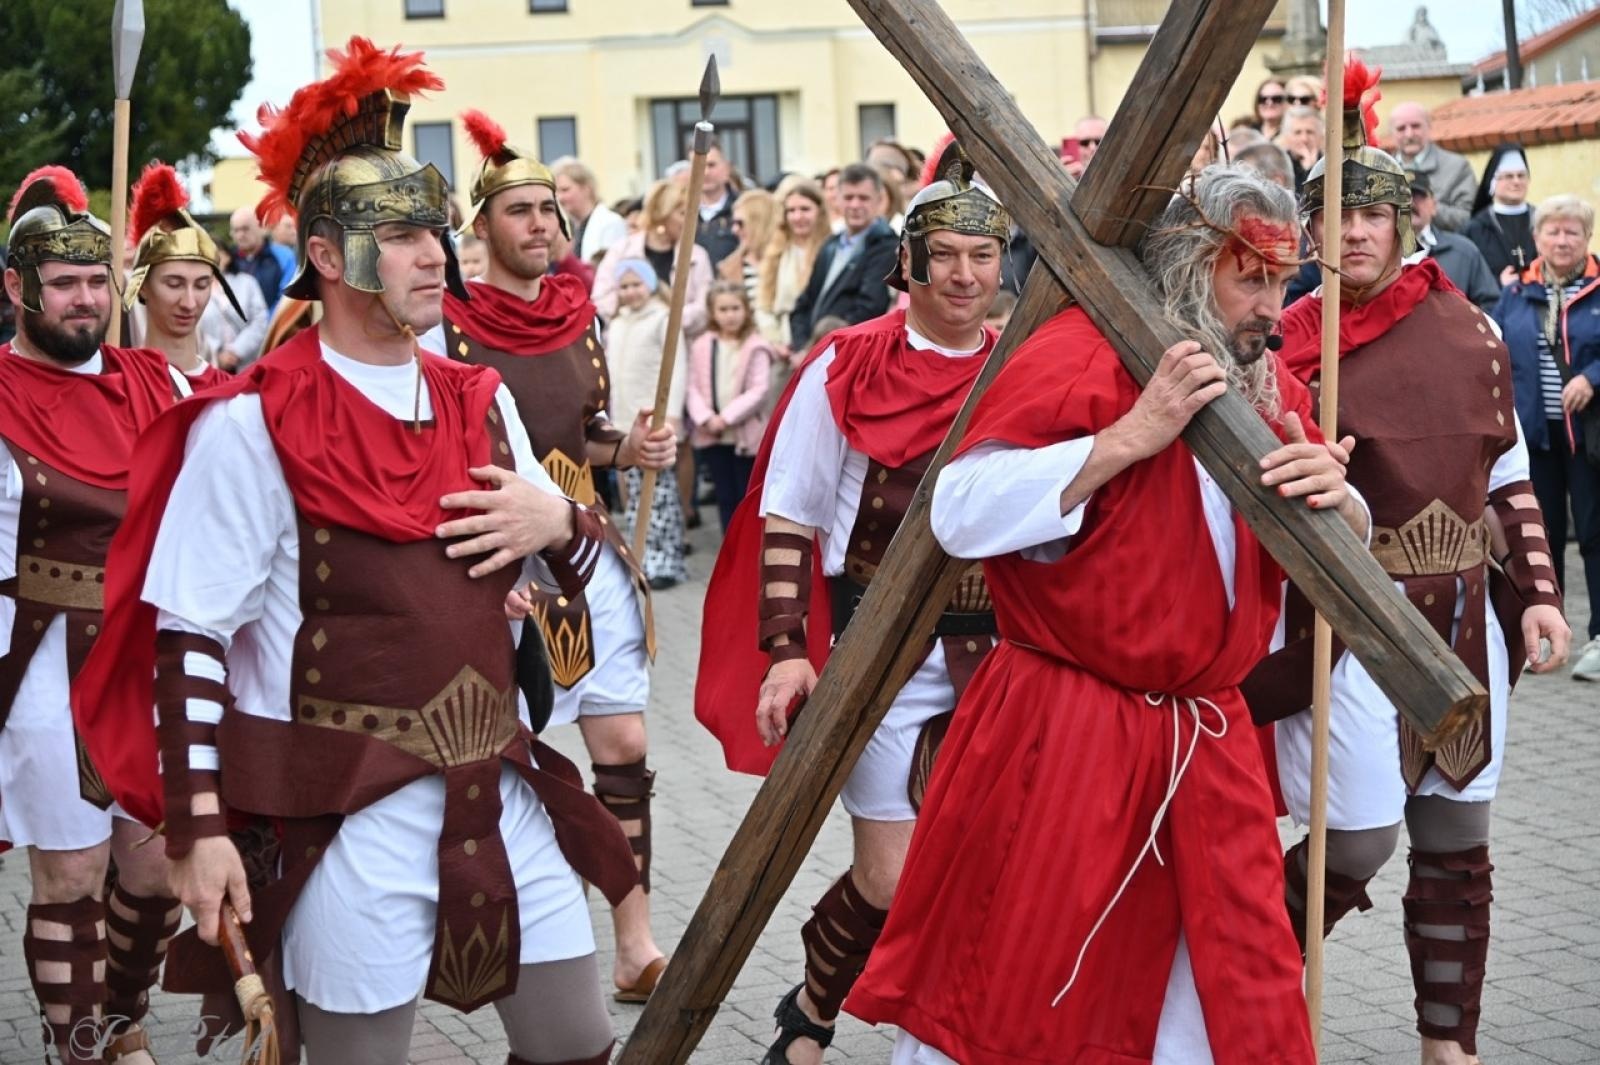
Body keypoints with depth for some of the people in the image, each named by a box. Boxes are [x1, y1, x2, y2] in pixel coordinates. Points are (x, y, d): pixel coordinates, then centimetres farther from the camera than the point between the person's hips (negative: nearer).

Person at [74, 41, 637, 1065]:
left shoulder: (478, 400, 9)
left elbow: (568, 560, 19)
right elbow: (191, 637, -9)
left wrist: (559, 521, -5)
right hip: (348, 819, -6)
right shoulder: (252, 422, -9)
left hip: (501, 795, 6)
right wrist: (201, 827, -14)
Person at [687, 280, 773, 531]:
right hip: (712, 437, 4)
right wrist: (706, 418, -14)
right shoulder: (702, 346, 5)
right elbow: (694, 388, 2)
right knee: (725, 498, 10)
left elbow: (758, 391, -13)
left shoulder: (755, 347, -8)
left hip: (746, 436, -4)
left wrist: (726, 418, -17)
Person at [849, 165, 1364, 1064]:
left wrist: (1334, 499, -11)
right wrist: (1130, 436, -26)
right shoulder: (1084, 353, -12)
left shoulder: (1265, 383, 10)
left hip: (1208, 739, 7)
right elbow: (962, 509, -22)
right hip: (1065, 728, -6)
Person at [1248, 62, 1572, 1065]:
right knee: (1358, 846, -4)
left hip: (1464, 616, 4)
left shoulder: (1467, 328, 3)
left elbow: (1510, 477, 10)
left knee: (1457, 840, 10)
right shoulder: (1289, 344, -6)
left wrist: (1539, 594, 3)